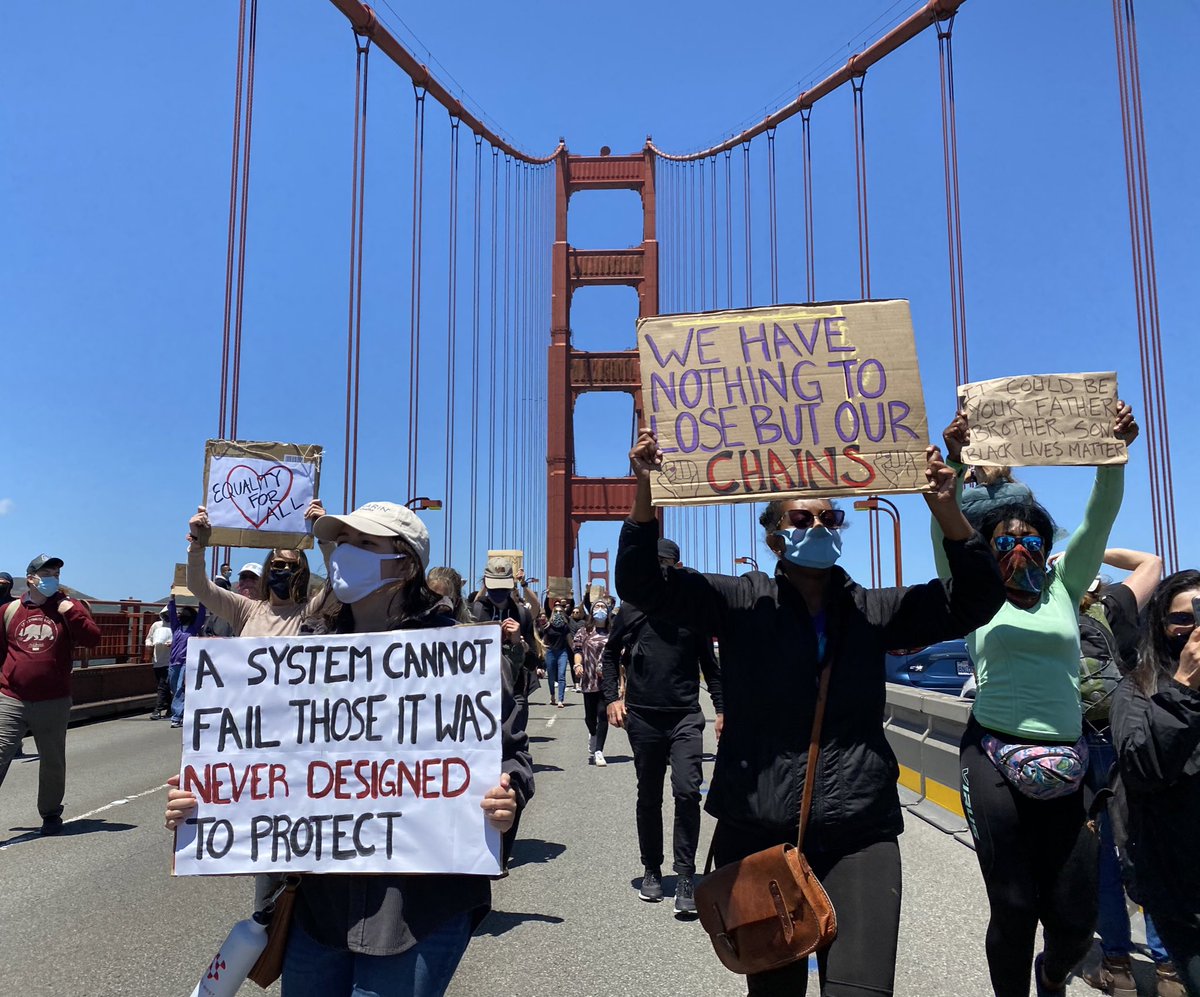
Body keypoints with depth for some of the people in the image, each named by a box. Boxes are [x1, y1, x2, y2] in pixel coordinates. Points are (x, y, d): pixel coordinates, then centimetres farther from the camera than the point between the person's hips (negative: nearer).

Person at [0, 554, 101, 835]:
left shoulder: (69, 608, 3)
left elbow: (93, 639, -9)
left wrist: (72, 612, -17)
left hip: (54, 704, 0)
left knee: (53, 762, 12)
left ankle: (51, 814, 28)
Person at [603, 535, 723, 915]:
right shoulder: (631, 609, 5)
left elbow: (709, 663, 10)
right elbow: (611, 654, 15)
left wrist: (721, 708, 4)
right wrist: (611, 697, 3)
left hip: (685, 717, -1)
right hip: (642, 717, 2)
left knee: (687, 792, -13)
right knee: (649, 797, 12)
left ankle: (685, 876, -1)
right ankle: (652, 869, 27)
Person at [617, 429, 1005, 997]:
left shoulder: (873, 611, 7)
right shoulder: (743, 604, 0)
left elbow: (975, 599, 1)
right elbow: (641, 583, -7)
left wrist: (946, 508, -12)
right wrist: (645, 488, -19)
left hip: (860, 838, 1)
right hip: (757, 835, -1)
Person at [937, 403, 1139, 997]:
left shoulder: (1063, 590, 11)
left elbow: (1100, 518, 1)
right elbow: (946, 527, -8)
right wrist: (953, 459, -20)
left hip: (1064, 764, 3)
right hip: (994, 760, -2)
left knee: (1075, 915, 5)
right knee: (1013, 908, 1)